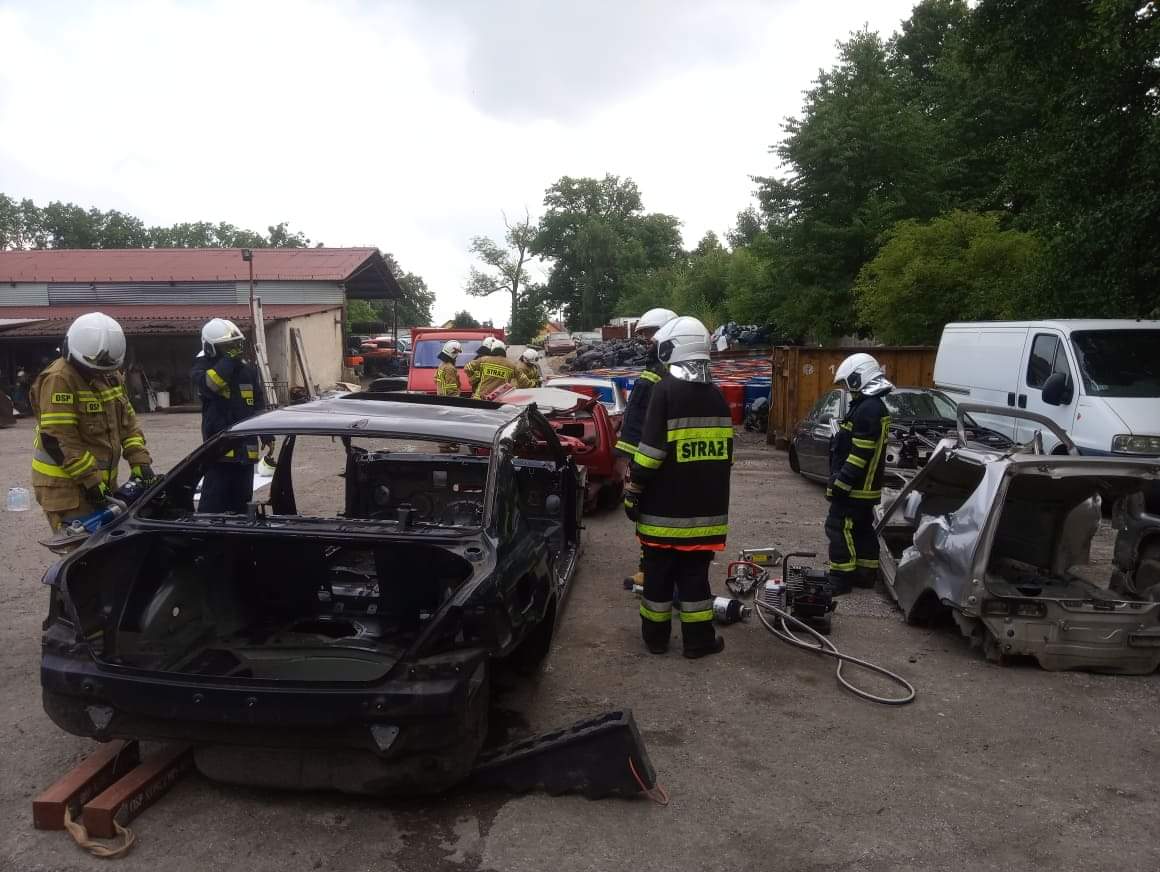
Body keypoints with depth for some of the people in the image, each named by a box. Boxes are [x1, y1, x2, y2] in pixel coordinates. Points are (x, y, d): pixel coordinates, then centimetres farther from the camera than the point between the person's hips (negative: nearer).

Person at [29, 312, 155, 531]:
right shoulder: (59, 380, -17)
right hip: (65, 484, -8)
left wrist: (139, 460, 0)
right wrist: (90, 480, -21)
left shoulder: (110, 375, 9)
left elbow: (126, 420, 12)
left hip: (104, 479, 8)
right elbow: (57, 439, -21)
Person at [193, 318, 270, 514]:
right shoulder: (202, 369, -2)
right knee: (213, 504, -7)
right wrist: (229, 360, -25)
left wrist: (267, 435, 13)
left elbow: (260, 406, 17)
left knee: (241, 503, 15)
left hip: (246, 450, 5)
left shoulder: (249, 371, 10)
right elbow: (209, 384, -27)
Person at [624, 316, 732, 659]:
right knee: (695, 573, 12)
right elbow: (725, 453, 14)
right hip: (705, 506, 5)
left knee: (658, 572, 8)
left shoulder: (665, 390, -12)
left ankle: (656, 636, 19)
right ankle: (699, 639, 17)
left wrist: (633, 489, -7)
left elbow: (651, 450, -17)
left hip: (665, 507, -5)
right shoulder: (717, 395, 7)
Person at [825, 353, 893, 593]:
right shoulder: (874, 406, 15)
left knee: (839, 528, -6)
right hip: (866, 486, 11)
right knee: (863, 529, 16)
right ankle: (865, 574, 25)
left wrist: (841, 482, -21)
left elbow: (859, 454, -24)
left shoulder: (867, 409, -19)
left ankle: (840, 578, -2)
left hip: (855, 487, -11)